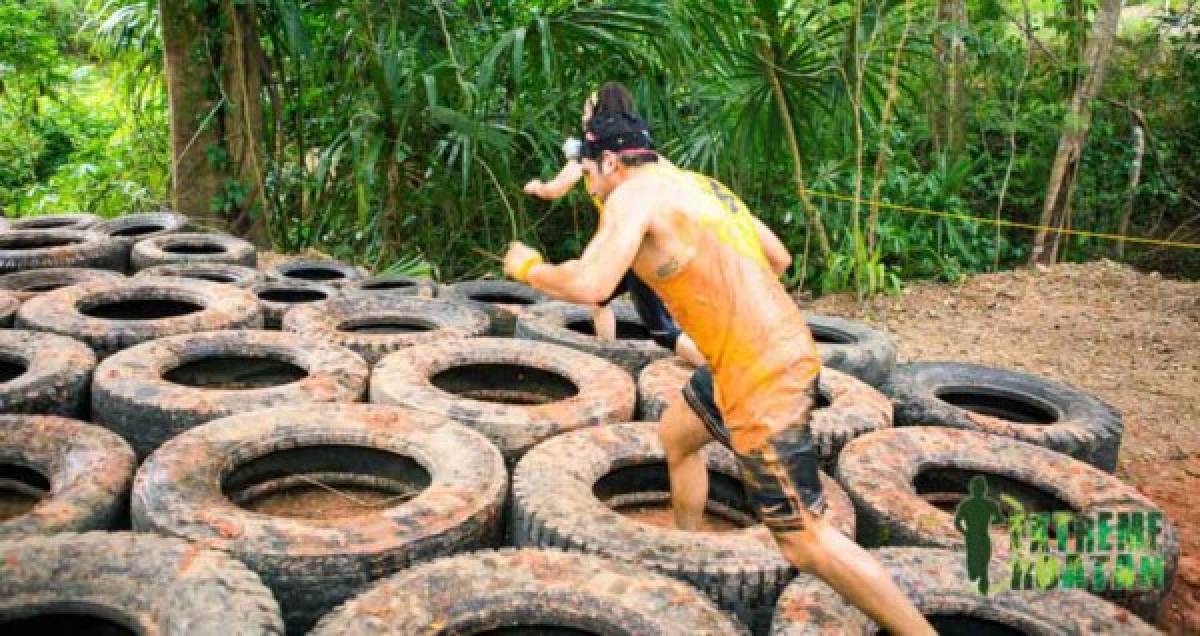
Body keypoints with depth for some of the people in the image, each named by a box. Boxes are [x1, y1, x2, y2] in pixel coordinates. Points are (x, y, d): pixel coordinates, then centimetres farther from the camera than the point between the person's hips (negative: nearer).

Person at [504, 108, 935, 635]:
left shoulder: (635, 193, -10)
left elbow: (588, 285, -24)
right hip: (780, 351, 10)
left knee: (806, 542, -4)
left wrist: (528, 267, -5)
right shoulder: (702, 184, 15)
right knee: (675, 434, 31)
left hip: (761, 376, -10)